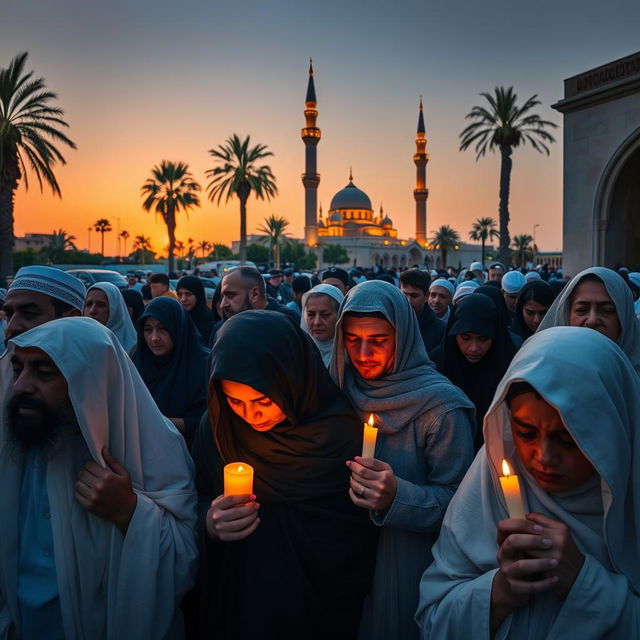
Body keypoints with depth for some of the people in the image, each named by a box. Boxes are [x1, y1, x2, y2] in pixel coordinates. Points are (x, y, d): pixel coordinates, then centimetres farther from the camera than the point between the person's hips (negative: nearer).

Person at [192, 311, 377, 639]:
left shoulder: (343, 434, -21)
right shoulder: (216, 429, -13)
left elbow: (360, 535, -11)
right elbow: (198, 504, -1)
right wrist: (210, 521, -20)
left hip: (319, 607, -2)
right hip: (233, 602, 2)